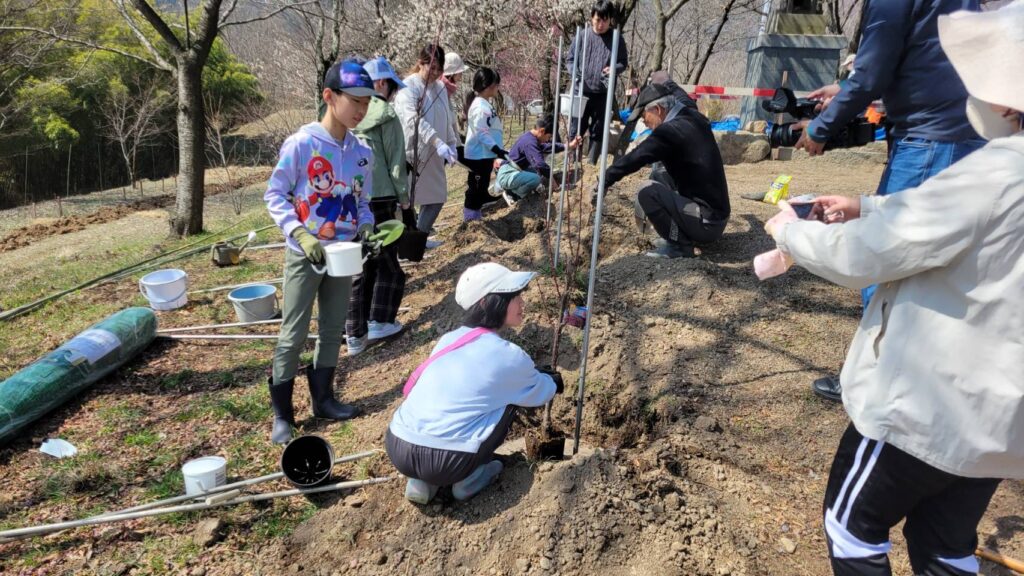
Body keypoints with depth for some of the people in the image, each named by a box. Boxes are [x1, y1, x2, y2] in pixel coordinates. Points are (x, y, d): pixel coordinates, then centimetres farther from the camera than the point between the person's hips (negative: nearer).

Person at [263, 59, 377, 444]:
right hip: (304, 255, -5)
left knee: (333, 330, 15)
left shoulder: (362, 153, 2)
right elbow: (274, 195, -9)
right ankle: (281, 413, 15)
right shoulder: (301, 143, -13)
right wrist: (299, 233, -21)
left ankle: (323, 398, 32)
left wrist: (366, 227, -8)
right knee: (293, 335, 2)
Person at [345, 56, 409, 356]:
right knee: (387, 262, 13)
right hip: (379, 199, -5)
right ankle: (378, 321, 13)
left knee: (358, 266, 12)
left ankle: (355, 333, 16)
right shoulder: (387, 115, -8)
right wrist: (403, 195, 5)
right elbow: (396, 161, -6)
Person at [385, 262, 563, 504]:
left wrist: (531, 373, 41)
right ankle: (468, 480, 15)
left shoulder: (449, 339, 13)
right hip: (445, 463, -5)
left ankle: (421, 480, 19)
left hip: (396, 448, 6)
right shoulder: (508, 356, -4)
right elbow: (541, 392, 18)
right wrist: (553, 382, 41)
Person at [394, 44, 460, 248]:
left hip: (433, 155, 8)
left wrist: (451, 144, 7)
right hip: (411, 154, -7)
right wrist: (438, 142, -36)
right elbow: (413, 119, -26)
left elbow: (446, 120, 19)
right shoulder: (408, 87, -11)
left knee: (436, 197, 12)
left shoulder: (440, 88, 12)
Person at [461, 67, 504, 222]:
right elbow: (481, 133, -24)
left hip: (485, 154, 10)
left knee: (481, 187, 16)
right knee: (476, 187, -3)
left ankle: (475, 214, 25)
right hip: (479, 155, -10)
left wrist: (496, 149, 23)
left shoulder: (485, 104, 14)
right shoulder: (480, 106, -19)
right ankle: (471, 216, 5)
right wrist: (497, 149, -25)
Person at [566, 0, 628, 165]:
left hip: (604, 93, 0)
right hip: (582, 91, 0)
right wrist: (575, 74, -13)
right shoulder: (582, 35, 0)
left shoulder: (617, 39, 0)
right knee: (576, 128, 3)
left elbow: (624, 63, 8)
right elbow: (570, 60, 7)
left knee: (598, 130, 7)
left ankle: (592, 163, 16)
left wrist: (615, 69, -14)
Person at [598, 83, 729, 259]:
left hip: (706, 223, -9)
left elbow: (634, 159, -20)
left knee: (647, 190, -20)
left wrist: (603, 182, -10)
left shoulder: (671, 130, -18)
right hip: (717, 212, 9)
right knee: (658, 173, 19)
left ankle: (680, 246, -7)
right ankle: (677, 236, 17)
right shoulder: (694, 119, 7)